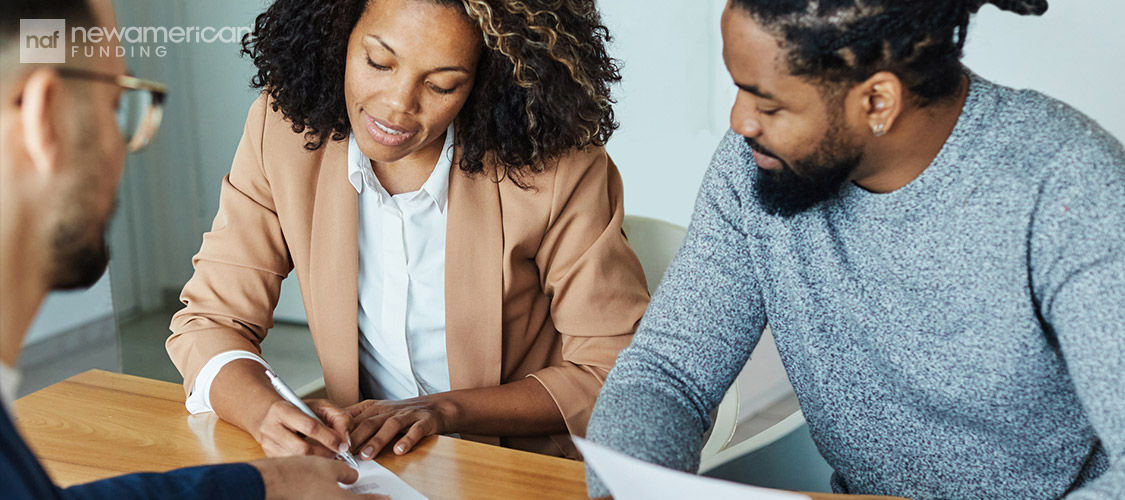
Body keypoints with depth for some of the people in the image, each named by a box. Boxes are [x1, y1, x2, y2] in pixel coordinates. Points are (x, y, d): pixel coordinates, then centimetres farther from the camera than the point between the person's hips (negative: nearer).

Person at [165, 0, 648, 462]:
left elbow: (614, 373, -10)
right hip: (364, 464, 2)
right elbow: (212, 318, -3)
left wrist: (445, 409, -21)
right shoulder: (284, 128, -9)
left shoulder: (558, 164, -17)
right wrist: (264, 411, -25)